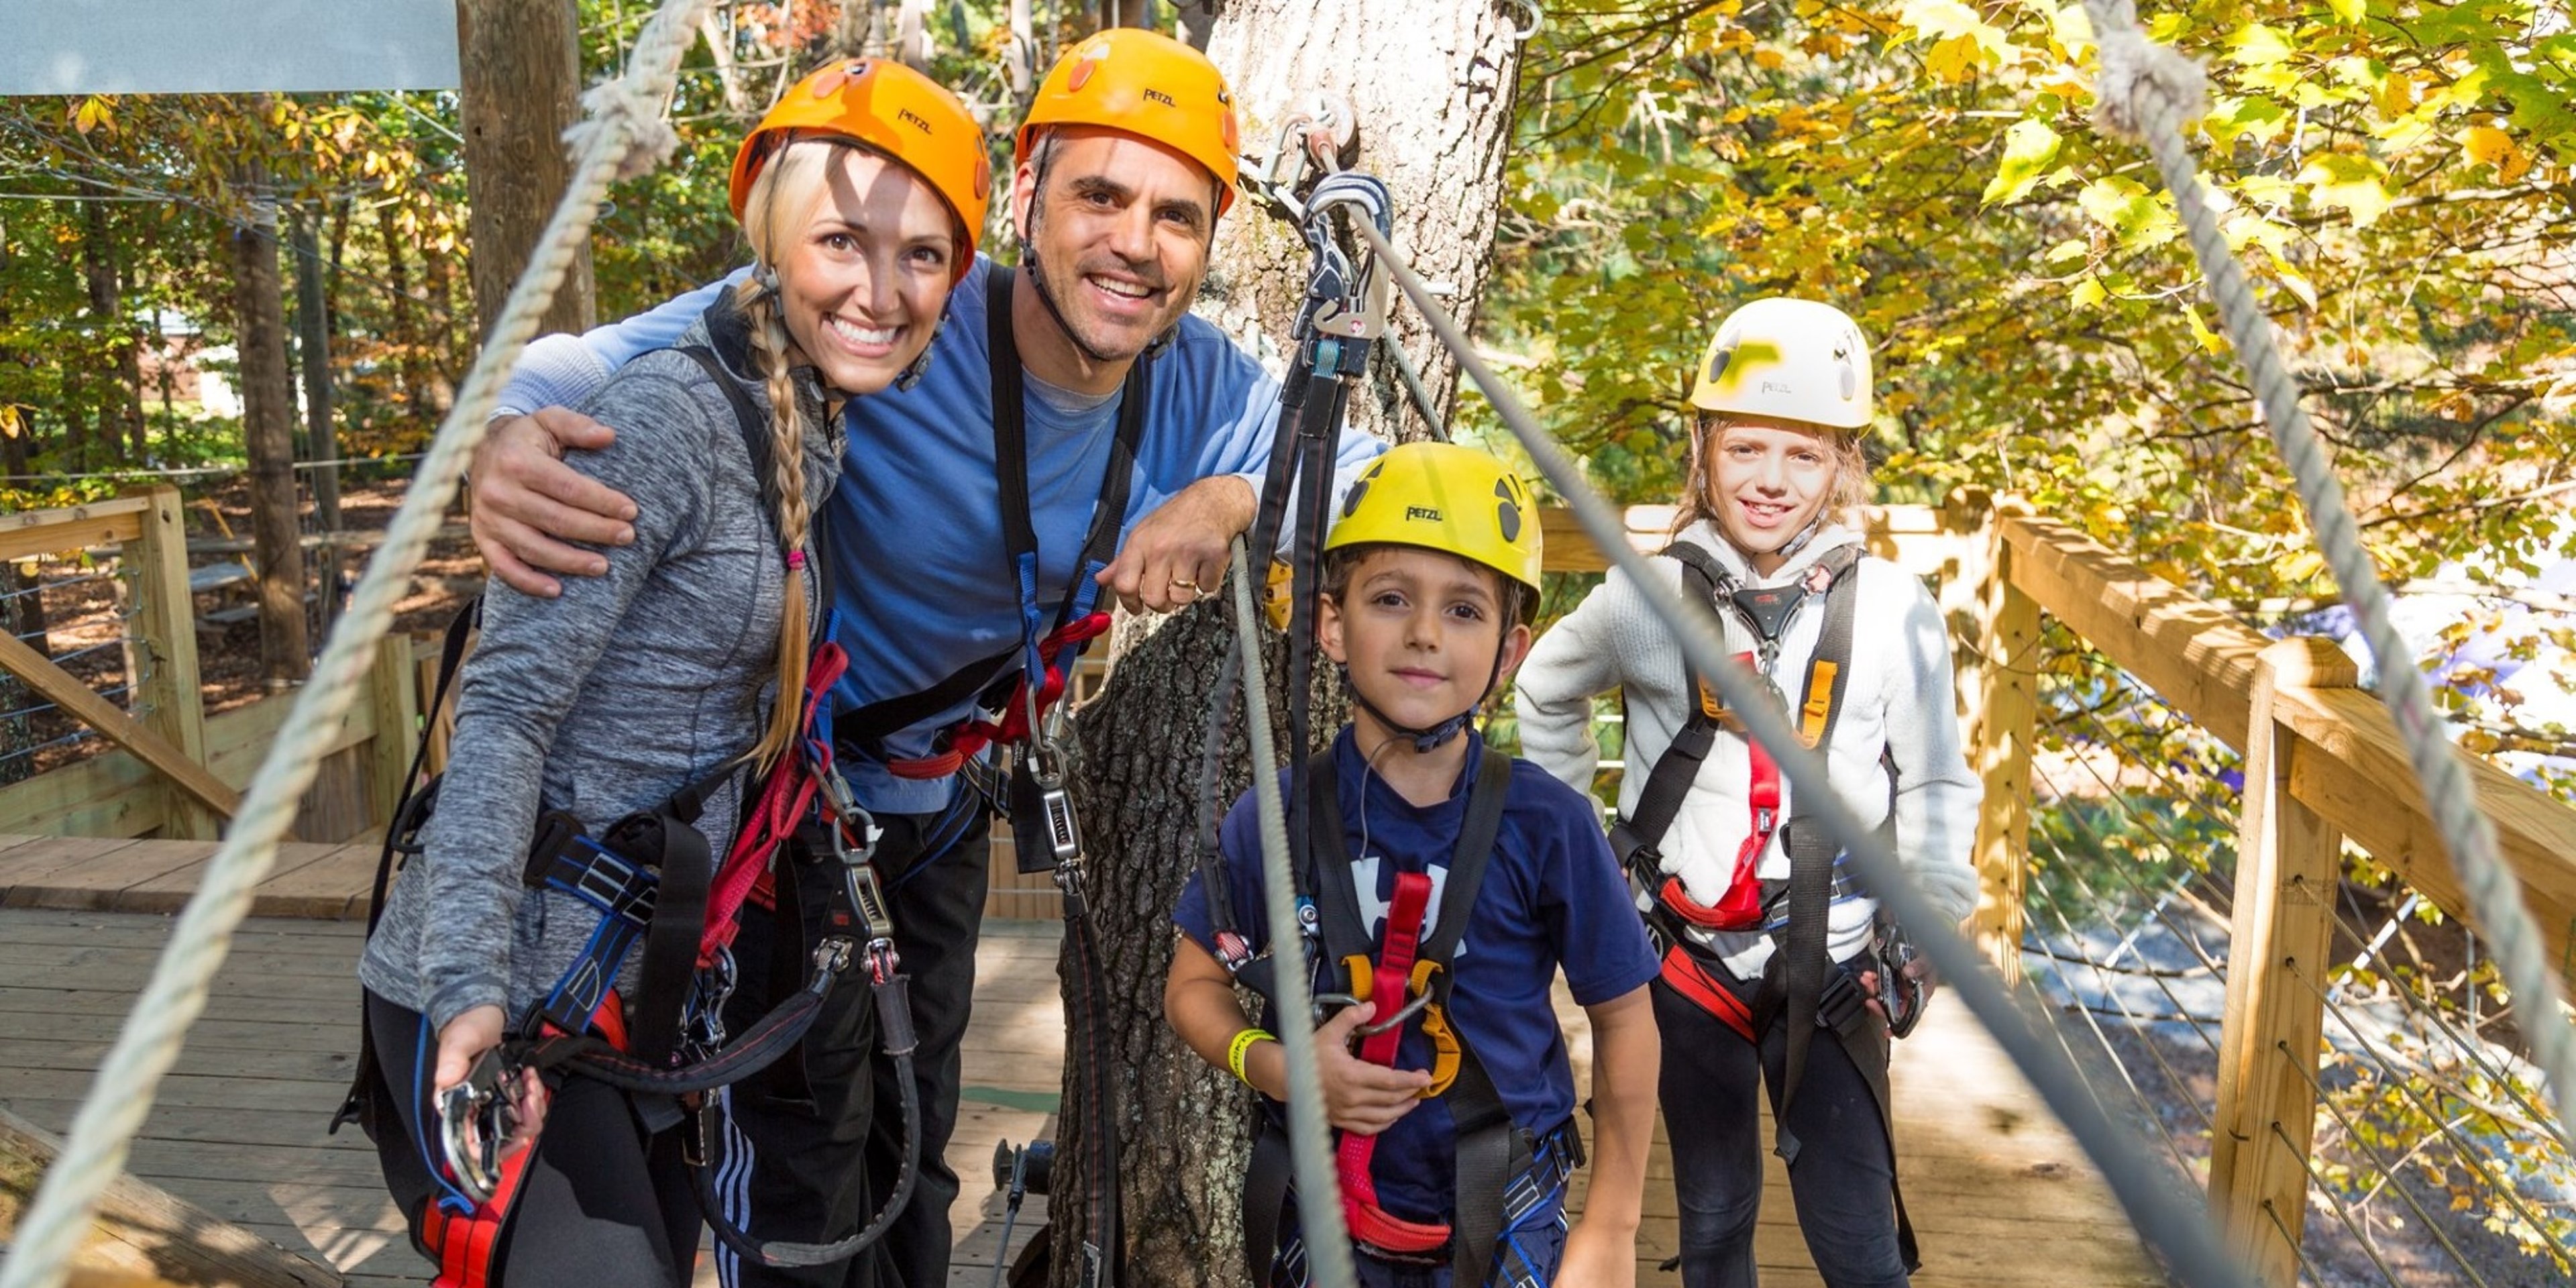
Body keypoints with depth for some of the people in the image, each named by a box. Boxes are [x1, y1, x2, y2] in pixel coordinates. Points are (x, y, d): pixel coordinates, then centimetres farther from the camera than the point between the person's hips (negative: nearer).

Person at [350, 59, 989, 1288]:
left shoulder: (807, 427, 7)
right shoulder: (665, 417, -19)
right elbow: (504, 712, -22)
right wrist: (472, 991, -30)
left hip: (639, 992, 9)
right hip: (503, 1002, -8)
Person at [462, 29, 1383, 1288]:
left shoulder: (1199, 382, -14)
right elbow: (602, 360, -28)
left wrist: (1232, 499, -31)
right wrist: (508, 438, -51)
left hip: (936, 804, 5)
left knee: (914, 1142, 23)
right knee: (807, 1158, 0)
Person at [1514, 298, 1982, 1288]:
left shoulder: (1891, 608, -6)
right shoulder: (1646, 600, -6)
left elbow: (1934, 784, 5)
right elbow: (1545, 693, 13)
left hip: (1831, 962, 0)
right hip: (1686, 949, 1)